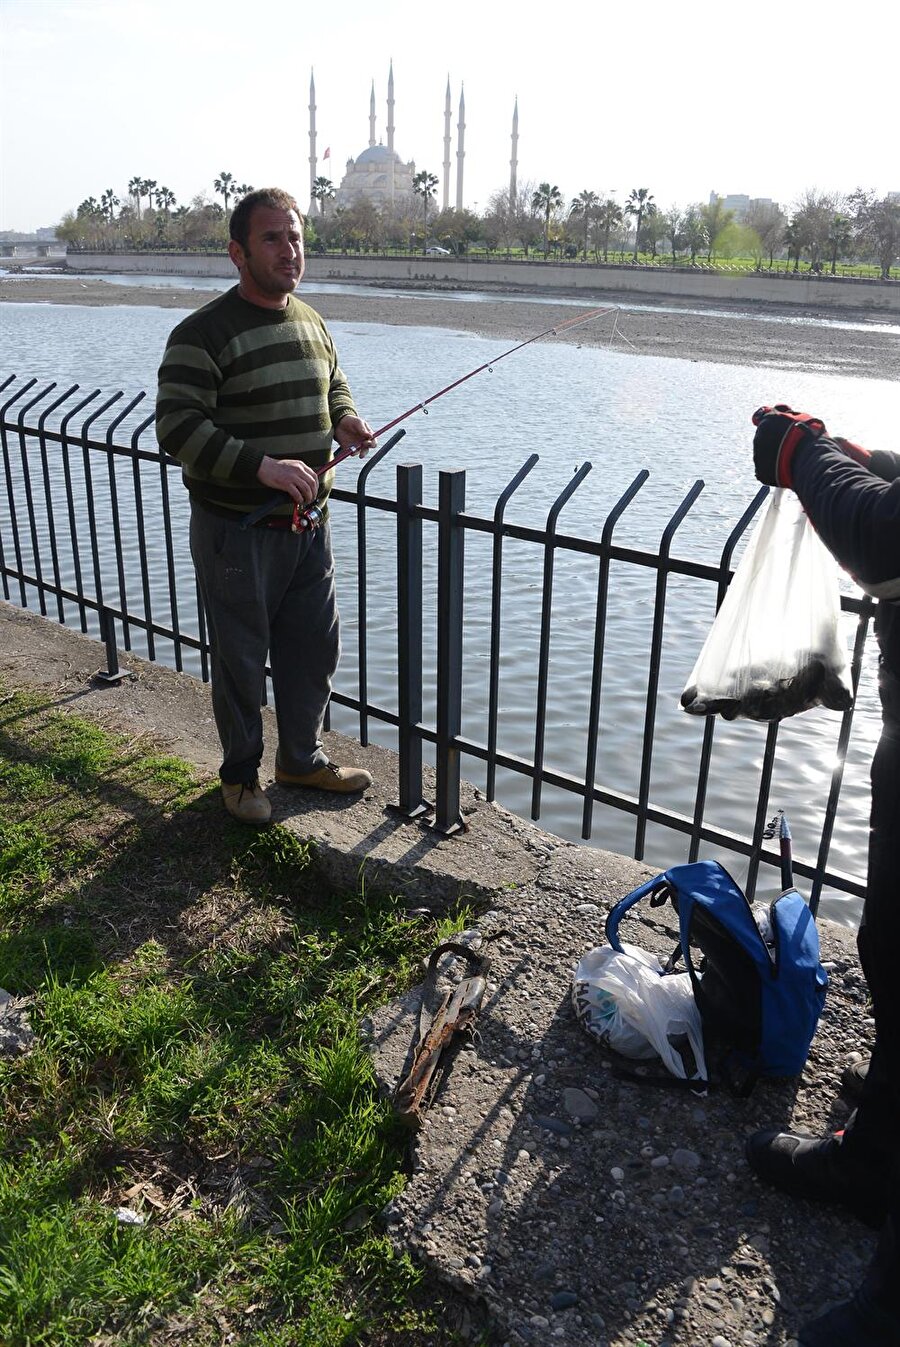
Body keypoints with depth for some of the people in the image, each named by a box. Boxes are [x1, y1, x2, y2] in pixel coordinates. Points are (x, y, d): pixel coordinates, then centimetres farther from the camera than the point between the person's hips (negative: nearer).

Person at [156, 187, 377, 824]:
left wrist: (345, 418, 2)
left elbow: (333, 383, 26)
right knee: (242, 659, 6)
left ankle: (303, 759, 35)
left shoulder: (311, 322, 10)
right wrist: (263, 466, -30)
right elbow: (178, 428, -20)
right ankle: (241, 773, 27)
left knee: (316, 650, 15)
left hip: (308, 522, 7)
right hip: (237, 530, -6)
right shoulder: (204, 333, -14)